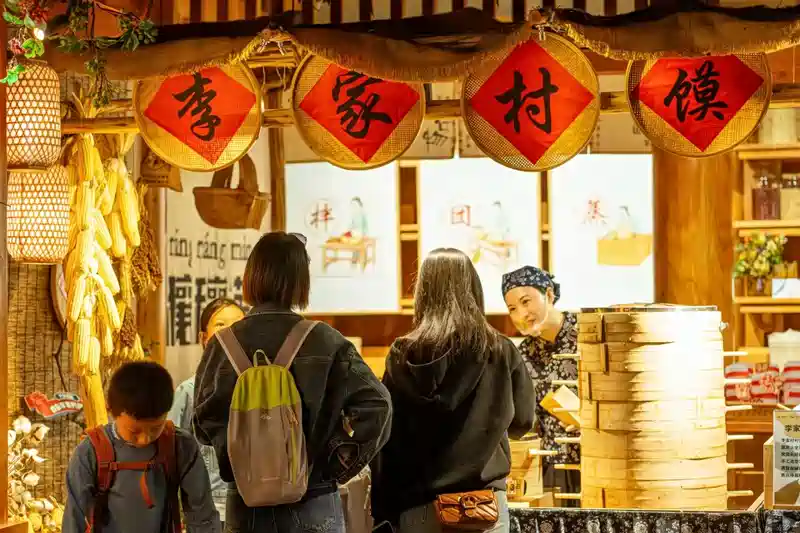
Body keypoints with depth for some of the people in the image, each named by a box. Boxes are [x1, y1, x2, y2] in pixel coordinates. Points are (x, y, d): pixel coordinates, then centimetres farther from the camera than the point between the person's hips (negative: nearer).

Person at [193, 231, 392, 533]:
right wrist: (340, 463, -7)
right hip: (313, 505, -1)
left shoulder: (224, 344, -4)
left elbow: (205, 423, -6)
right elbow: (375, 404, -15)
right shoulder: (323, 340, -7)